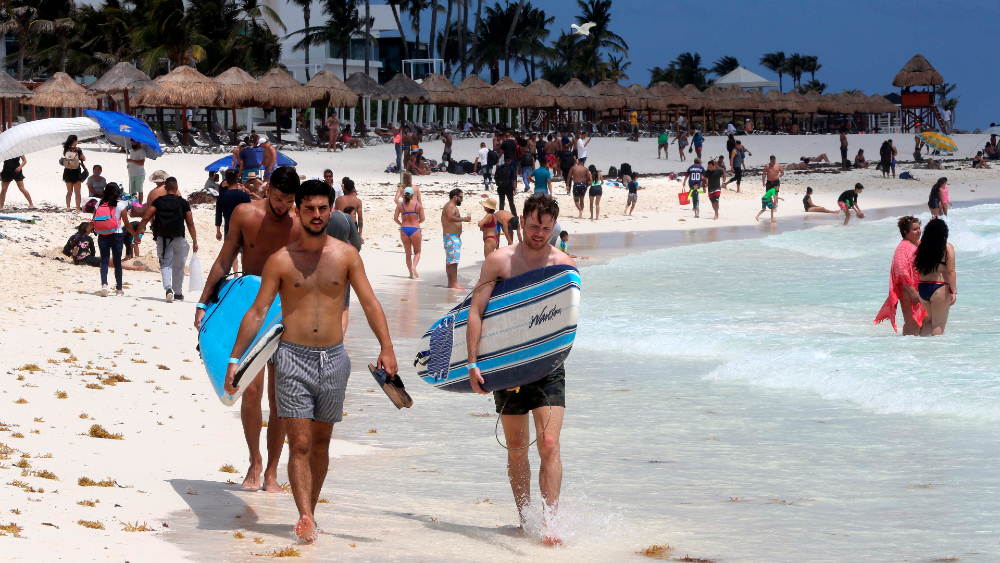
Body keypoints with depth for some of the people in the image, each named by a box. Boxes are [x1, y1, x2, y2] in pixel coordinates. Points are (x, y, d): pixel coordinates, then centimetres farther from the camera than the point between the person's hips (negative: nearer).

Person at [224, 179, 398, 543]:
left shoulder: (346, 255, 3)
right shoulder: (281, 260, 0)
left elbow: (370, 303, -2)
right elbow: (257, 311, 0)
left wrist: (386, 347, -16)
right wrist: (235, 358, -5)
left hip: (333, 359, 2)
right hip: (293, 358, -2)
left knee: (321, 442, 11)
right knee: (299, 444, -10)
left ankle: (309, 512, 23)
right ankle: (306, 519, -20)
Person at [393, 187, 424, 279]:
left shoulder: (400, 205, 1)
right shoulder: (418, 204, -1)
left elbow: (395, 218, -1)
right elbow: (422, 219, 0)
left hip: (404, 229, 2)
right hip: (415, 229, -2)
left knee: (408, 253, 13)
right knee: (417, 252, 13)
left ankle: (411, 274, 13)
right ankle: (414, 266, -16)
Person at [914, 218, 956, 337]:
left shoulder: (921, 247, 5)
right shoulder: (947, 248, -7)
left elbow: (918, 269, 9)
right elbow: (950, 272, -11)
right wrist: (954, 291, -11)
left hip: (922, 287, 5)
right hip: (939, 289, -5)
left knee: (931, 318, 25)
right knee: (939, 325, 3)